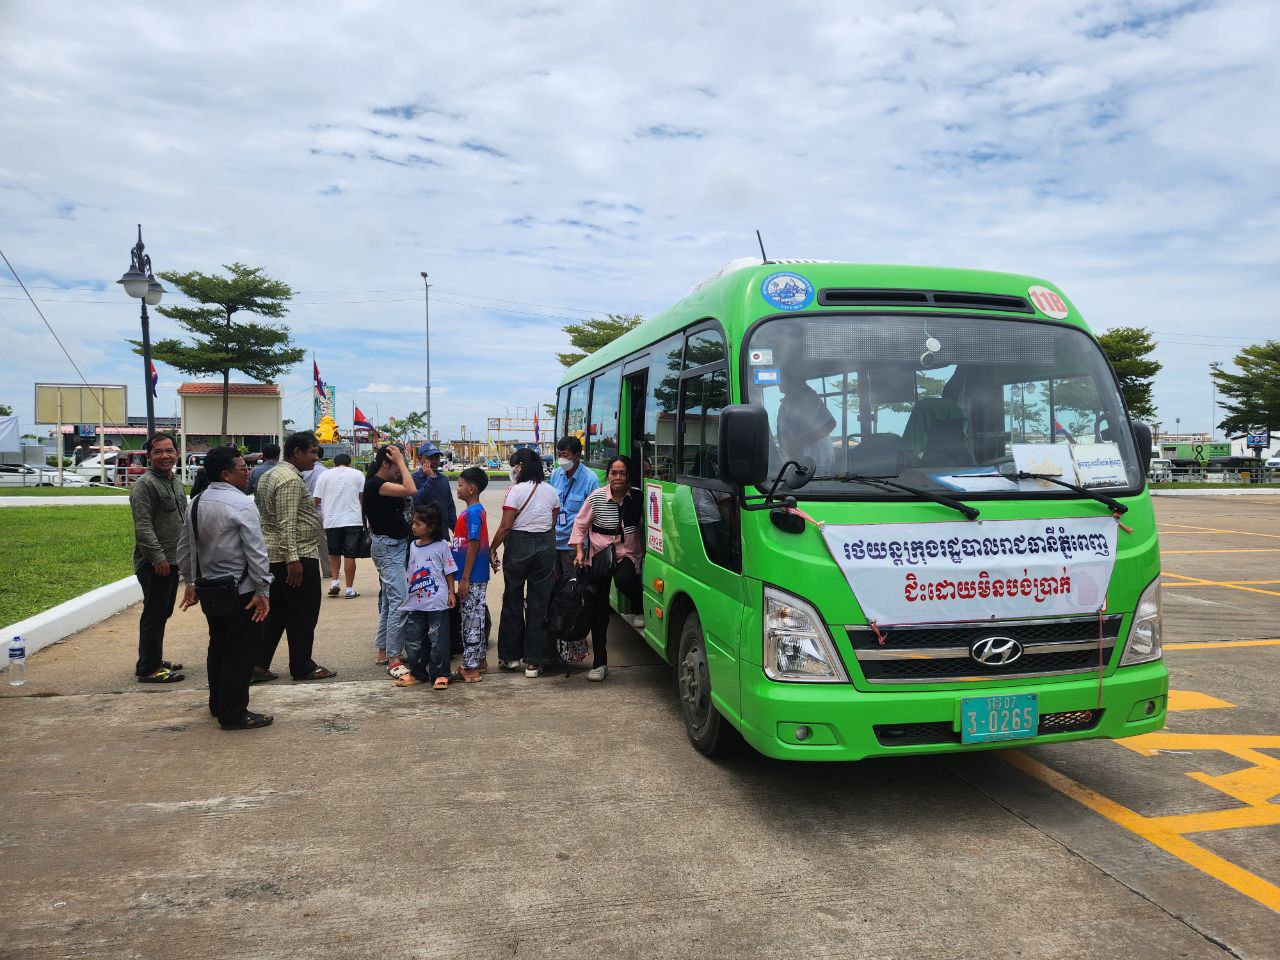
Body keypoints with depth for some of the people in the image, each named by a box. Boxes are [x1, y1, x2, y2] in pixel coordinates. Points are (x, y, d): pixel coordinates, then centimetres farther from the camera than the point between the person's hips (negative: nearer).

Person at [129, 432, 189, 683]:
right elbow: (143, 526, -19)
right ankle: (148, 669, 1)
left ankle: (153, 661, 27)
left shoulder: (176, 482, 15)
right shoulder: (145, 484, -13)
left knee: (162, 613, 16)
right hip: (155, 563, -9)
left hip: (172, 560, 9)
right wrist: (158, 556, -22)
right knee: (154, 615, -5)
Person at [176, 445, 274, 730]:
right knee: (240, 652, -1)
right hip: (241, 591, -8)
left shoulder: (196, 503, 9)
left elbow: (185, 548, 16)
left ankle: (218, 705, 32)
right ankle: (234, 714, 4)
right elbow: (256, 550, -18)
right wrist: (263, 590, -14)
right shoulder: (241, 504, -16)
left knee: (218, 646, 20)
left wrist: (190, 583, 24)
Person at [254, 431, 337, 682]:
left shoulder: (270, 475, 16)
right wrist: (293, 559, -26)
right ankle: (302, 667, 10)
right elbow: (287, 523, -24)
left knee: (277, 612, 14)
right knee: (303, 614, 1)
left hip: (274, 554, 10)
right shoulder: (291, 479, -17)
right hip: (299, 557, -10)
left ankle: (258, 664, 14)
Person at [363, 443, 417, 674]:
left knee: (388, 601, 16)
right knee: (399, 601, -14)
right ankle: (394, 660, -12)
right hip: (387, 546, -11)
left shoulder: (382, 484, 13)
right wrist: (400, 461, -19)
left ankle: (383, 652, 25)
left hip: (394, 546, 11)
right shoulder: (375, 484, -17)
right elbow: (410, 490, -27)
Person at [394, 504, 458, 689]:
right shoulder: (413, 545, 9)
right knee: (413, 640, 10)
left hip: (437, 603, -5)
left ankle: (439, 674, 9)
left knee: (437, 640, -1)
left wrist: (451, 592, -4)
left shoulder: (441, 545, -5)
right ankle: (417, 673, 23)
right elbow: (410, 573, 16)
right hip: (415, 603, 5)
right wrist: (406, 594, 14)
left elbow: (449, 571, 0)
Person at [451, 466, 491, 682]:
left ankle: (471, 667, 2)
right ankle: (479, 661, 26)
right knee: (473, 619, 16)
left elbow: (473, 546, -20)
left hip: (472, 578, -10)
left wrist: (465, 579, -19)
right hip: (474, 577, 10)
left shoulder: (473, 512, -17)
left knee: (471, 620, -4)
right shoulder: (474, 511, 13)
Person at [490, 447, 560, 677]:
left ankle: (510, 656, 19)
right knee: (540, 603, 6)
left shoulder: (517, 490, -10)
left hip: (519, 546, -4)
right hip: (546, 546, 4)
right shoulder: (550, 491, 6)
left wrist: (492, 549, -2)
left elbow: (505, 527, -12)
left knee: (513, 600, 10)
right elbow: (552, 525, 9)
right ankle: (535, 661, 7)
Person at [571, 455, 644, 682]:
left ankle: (638, 610, 0)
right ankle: (599, 663, 14)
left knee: (624, 580, -35)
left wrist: (644, 551, 0)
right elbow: (580, 525, 1)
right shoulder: (596, 498, -8)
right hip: (598, 557, 1)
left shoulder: (637, 498, -5)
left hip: (627, 555, 0)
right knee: (599, 611, 3)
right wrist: (579, 551, -9)